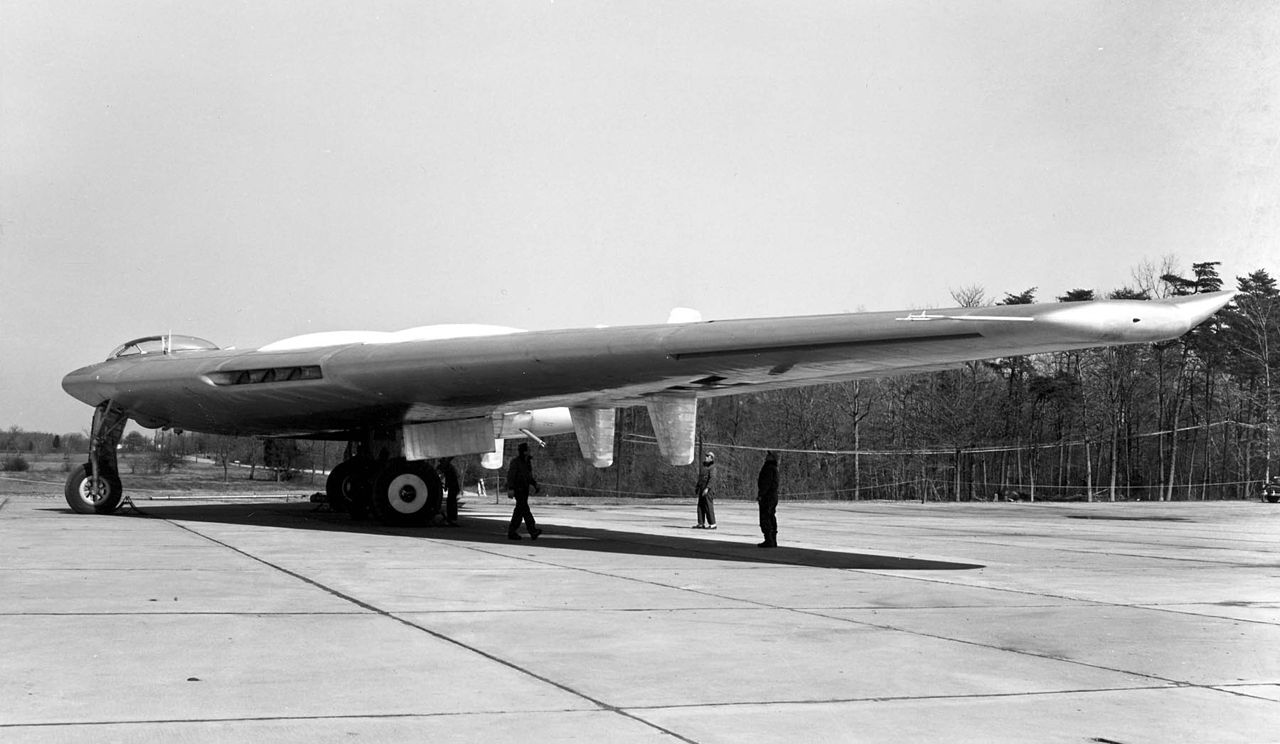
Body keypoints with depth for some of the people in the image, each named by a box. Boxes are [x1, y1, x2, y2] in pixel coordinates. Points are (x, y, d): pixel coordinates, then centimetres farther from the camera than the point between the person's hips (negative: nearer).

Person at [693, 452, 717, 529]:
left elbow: (712, 479, -18)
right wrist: (696, 486, 21)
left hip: (708, 490, -9)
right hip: (701, 489, 9)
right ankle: (701, 523, 11)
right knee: (700, 506, 8)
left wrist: (707, 488, -25)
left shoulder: (712, 467, -8)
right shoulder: (704, 466, 20)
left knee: (709, 506, -7)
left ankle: (712, 524, -3)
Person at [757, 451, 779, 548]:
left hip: (767, 496, -10)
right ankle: (773, 541, 15)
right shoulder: (774, 468, 17)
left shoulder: (769, 468, -14)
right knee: (771, 518, 12)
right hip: (773, 496, 10)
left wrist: (760, 494, -18)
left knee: (765, 519, -8)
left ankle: (769, 541, -9)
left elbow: (766, 483, -20)